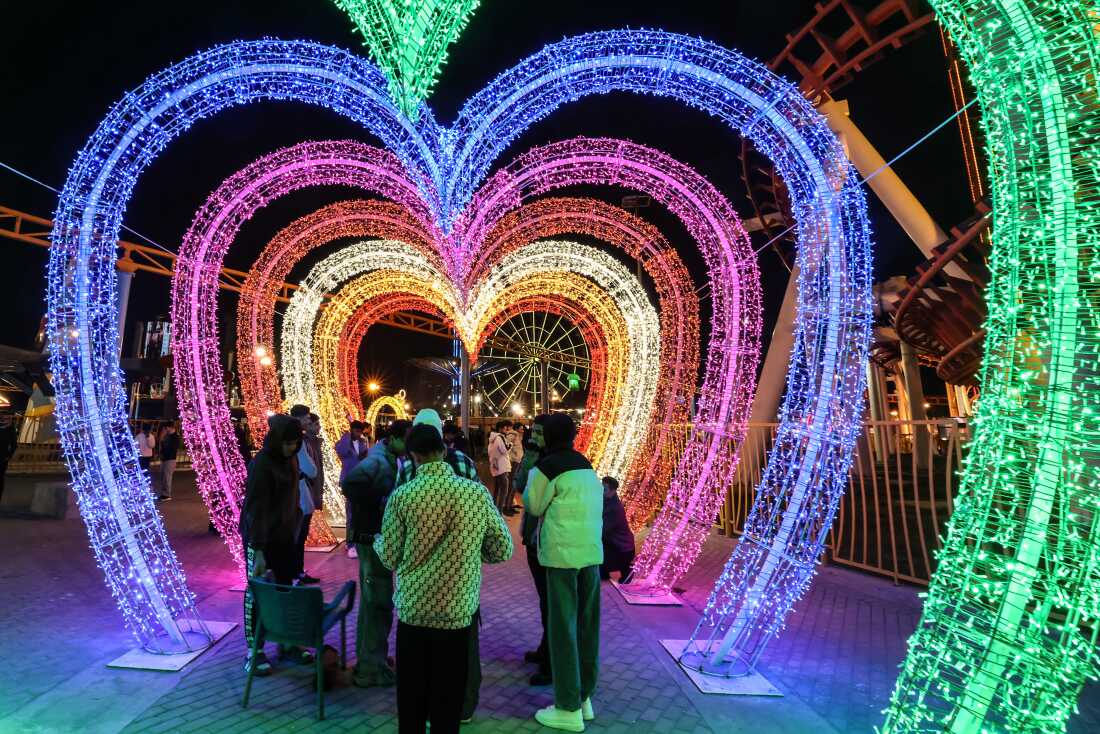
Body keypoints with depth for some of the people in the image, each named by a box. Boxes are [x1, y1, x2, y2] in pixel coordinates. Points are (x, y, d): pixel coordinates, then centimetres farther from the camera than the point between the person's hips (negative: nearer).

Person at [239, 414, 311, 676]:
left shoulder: (290, 458, 2)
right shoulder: (261, 464, -21)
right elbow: (256, 510, -24)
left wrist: (294, 526, 10)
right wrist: (258, 551, -26)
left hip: (284, 535, 7)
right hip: (260, 537, -7)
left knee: (285, 589, 14)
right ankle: (254, 651, 17)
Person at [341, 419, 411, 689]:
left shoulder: (387, 460, 9)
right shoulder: (378, 461, -19)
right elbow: (350, 483, -34)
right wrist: (377, 504, -25)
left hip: (374, 537, 10)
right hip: (372, 537, -10)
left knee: (372, 600, 20)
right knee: (379, 603, -1)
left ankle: (367, 659, 35)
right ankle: (370, 669, 11)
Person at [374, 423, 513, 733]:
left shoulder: (402, 495, -11)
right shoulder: (477, 492, -9)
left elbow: (390, 558, -3)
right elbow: (503, 550, -2)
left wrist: (377, 541, 19)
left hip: (413, 610, 0)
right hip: (458, 612, 0)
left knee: (411, 693, 19)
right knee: (448, 696, 17)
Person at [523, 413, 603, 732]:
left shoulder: (548, 465, -8)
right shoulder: (586, 467, 13)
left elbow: (534, 505, 0)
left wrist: (531, 476, 13)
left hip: (563, 553, -7)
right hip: (592, 552, 7)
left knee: (562, 627, 1)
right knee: (587, 625, 14)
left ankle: (569, 708, 9)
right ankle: (584, 697, 25)